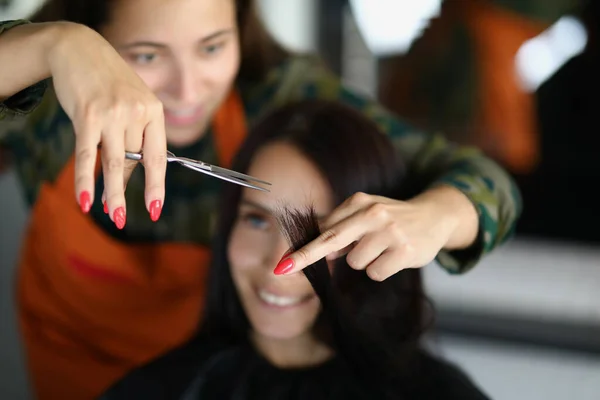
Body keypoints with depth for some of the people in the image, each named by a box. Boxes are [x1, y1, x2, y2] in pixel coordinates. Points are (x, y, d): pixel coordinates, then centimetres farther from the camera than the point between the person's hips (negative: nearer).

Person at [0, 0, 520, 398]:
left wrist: (433, 217, -53)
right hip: (79, 355, 1)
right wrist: (56, 43, -63)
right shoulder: (43, 100, -29)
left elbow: (485, 185, -29)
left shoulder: (281, 95, -28)